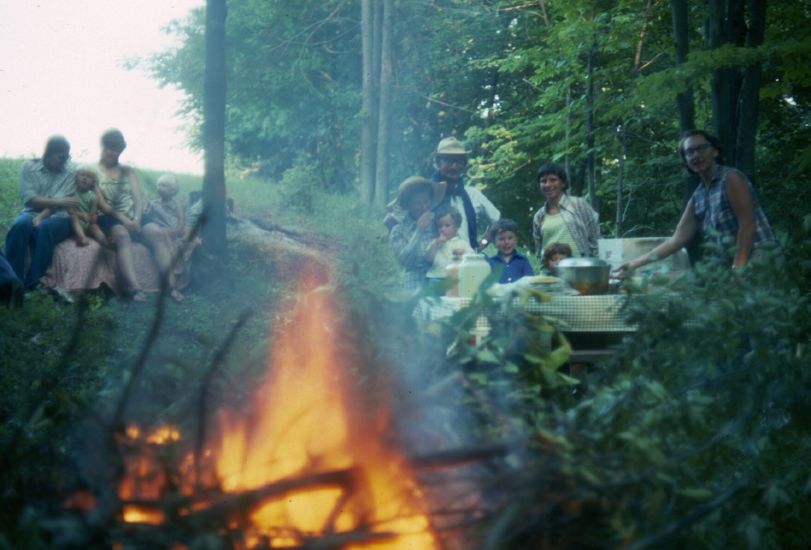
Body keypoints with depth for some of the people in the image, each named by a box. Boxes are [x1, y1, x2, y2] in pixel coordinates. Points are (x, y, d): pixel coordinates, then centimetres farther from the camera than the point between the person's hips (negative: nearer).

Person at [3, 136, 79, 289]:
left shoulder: (69, 173, 4)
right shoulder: (29, 167, 4)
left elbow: (62, 203, -6)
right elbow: (29, 199, -8)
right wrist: (59, 202, -18)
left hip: (58, 218, -1)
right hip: (32, 214, 1)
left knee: (44, 228, -37)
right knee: (21, 225, -36)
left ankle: (32, 284, -36)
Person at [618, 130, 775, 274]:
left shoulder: (730, 179, -7)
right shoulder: (697, 198, 13)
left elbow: (747, 225, -13)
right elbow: (677, 240, 17)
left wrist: (738, 268, -19)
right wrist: (636, 263, 15)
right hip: (734, 265, 7)